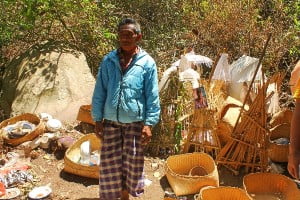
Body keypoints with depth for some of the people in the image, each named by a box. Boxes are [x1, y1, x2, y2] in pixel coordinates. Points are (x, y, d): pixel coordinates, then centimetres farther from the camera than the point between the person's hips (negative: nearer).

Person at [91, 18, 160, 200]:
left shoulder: (147, 63, -4)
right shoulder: (108, 61, 1)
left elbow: (152, 97, -4)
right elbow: (99, 93, 4)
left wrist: (149, 124, -8)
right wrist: (98, 120, 2)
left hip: (135, 122, -1)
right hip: (111, 122, 1)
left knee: (132, 162, 11)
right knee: (110, 162, 8)